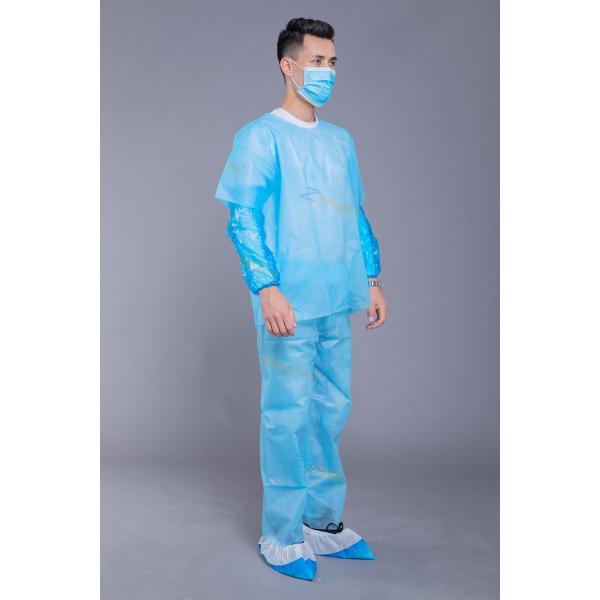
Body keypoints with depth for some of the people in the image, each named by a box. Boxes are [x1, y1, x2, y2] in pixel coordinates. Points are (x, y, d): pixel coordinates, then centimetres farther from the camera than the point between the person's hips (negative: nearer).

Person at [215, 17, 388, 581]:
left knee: (331, 412, 11)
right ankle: (280, 536, 12)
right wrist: (266, 289, -19)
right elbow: (242, 220, -9)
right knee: (288, 416, -2)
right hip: (289, 304, -6)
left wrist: (373, 280, 14)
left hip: (336, 303, 6)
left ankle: (323, 522, 25)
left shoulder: (340, 141, 17)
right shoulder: (261, 137, -3)